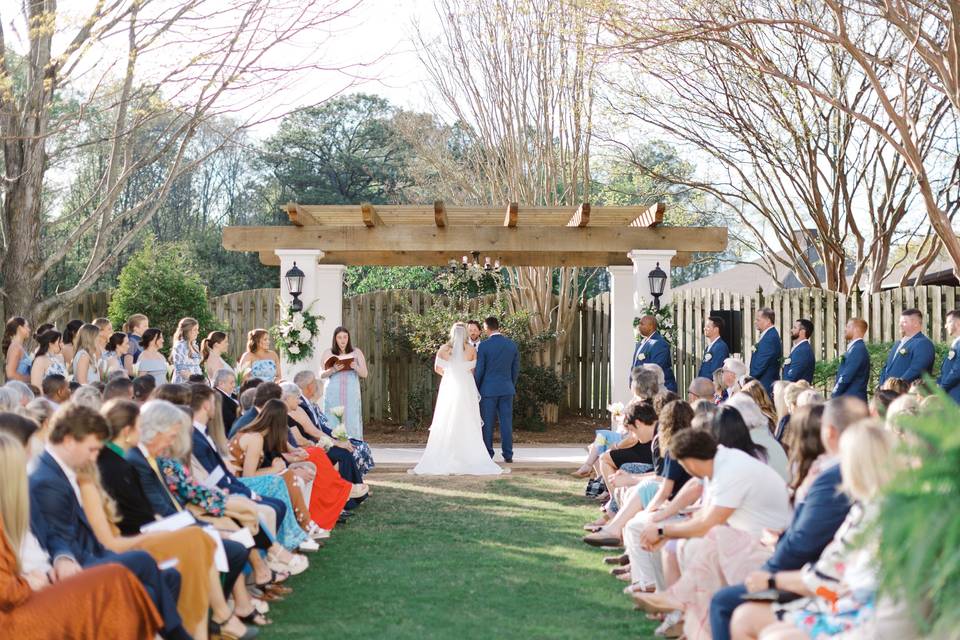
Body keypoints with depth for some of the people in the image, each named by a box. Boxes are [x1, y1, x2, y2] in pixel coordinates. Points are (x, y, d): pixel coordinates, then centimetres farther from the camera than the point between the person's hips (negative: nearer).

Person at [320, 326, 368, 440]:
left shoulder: (356, 353, 9)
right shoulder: (328, 353, 7)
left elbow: (364, 374, 7)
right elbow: (322, 375, 4)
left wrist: (356, 367, -13)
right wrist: (333, 370, -14)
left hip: (351, 393, 0)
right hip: (333, 393, 0)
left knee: (351, 421, -6)